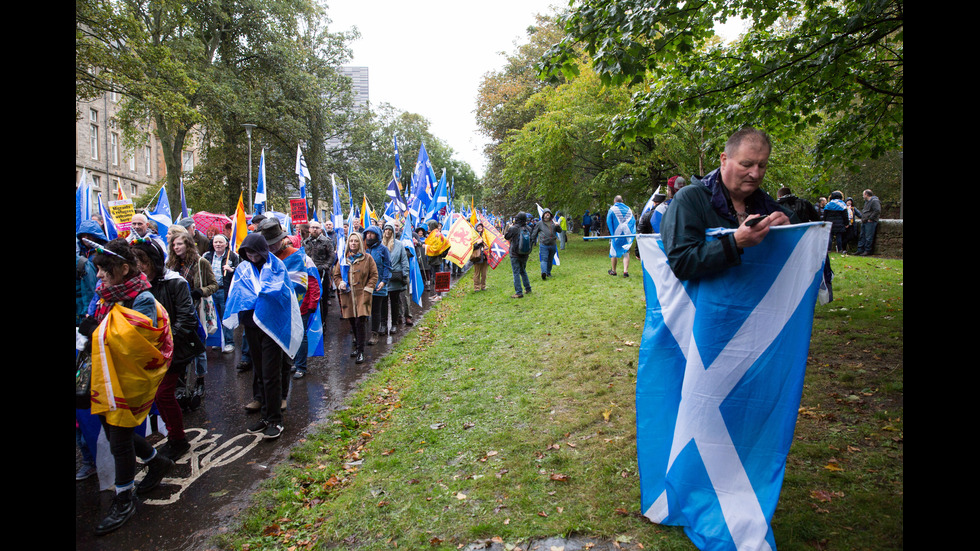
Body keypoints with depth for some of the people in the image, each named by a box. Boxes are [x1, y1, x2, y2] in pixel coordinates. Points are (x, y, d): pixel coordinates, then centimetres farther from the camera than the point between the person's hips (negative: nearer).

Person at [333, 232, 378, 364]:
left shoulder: (367, 258, 3)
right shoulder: (343, 258, 11)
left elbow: (374, 275, 4)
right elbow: (336, 275, 18)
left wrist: (367, 289, -7)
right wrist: (340, 284, -3)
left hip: (362, 295, -3)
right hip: (347, 296, 3)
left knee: (360, 322, -11)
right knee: (352, 323, 9)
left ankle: (360, 351, -4)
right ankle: (357, 345, 27)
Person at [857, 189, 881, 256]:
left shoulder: (874, 201, -11)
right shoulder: (867, 201, 20)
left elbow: (877, 211, -21)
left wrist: (870, 218, -18)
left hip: (870, 222, -10)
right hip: (864, 222, 10)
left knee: (868, 237, -7)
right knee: (862, 236, 10)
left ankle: (867, 251, -3)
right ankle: (860, 250, 14)